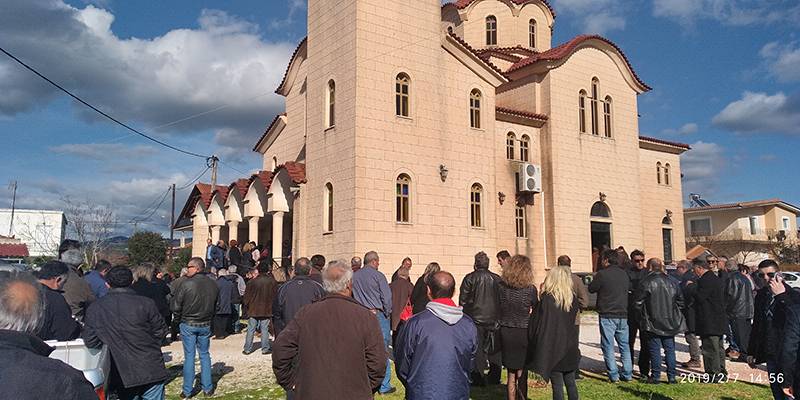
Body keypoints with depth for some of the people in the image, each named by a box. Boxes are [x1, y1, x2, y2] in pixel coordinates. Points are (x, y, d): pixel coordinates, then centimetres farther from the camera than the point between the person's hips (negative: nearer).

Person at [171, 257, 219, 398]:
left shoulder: (186, 284, -17)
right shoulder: (213, 285, -2)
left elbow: (176, 306, -11)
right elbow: (215, 306, 7)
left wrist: (180, 319, 7)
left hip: (188, 325, -3)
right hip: (205, 325, 3)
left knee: (189, 357, 5)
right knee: (205, 355, 13)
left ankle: (187, 391, 12)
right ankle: (207, 388, 16)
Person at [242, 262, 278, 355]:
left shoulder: (252, 282, -9)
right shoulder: (273, 282, -6)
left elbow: (247, 297, -2)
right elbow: (275, 296, 1)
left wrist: (246, 309, 10)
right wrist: (273, 309, 13)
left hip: (253, 310, 0)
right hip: (267, 310, 0)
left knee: (251, 330, 8)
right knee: (265, 330, 7)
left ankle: (247, 349, 14)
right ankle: (265, 348, 10)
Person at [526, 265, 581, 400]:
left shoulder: (546, 299, -15)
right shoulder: (573, 298, -1)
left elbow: (535, 323, -12)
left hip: (552, 349, -4)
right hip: (570, 349, 4)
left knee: (557, 385, 3)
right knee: (571, 383, 15)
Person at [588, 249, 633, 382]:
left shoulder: (602, 274, -12)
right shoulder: (624, 274, 6)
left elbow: (591, 289, -3)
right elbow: (630, 287, 18)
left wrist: (595, 279, 13)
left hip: (607, 315, -5)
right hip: (623, 314, 6)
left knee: (608, 346, 2)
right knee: (624, 345, 14)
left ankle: (613, 375, 1)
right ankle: (627, 374, 17)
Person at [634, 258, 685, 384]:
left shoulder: (646, 283, -12)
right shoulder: (671, 282, 4)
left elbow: (637, 304, -11)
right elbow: (680, 302, 9)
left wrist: (643, 317, 5)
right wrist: (675, 315, 18)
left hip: (653, 323, -4)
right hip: (670, 323, 5)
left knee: (655, 350, 2)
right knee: (669, 349, 11)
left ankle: (655, 376, 6)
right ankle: (672, 376, 13)